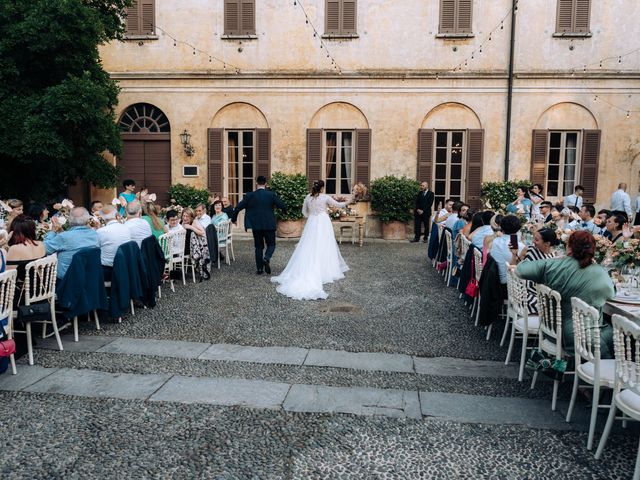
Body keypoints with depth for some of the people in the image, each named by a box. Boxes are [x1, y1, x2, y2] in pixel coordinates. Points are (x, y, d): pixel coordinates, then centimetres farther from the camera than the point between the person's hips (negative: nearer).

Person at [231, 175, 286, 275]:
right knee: (271, 244, 12)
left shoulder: (250, 195, -2)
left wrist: (234, 218, 15)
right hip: (269, 225, -1)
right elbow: (283, 206, -7)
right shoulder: (271, 195, -4)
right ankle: (267, 258, -17)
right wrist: (284, 211, 17)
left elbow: (237, 208, -2)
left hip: (256, 226, 1)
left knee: (259, 247, 13)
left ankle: (259, 268, 11)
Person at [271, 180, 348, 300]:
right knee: (323, 247, 1)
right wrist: (346, 203, 23)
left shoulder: (308, 197, 4)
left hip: (311, 223, 4)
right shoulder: (325, 197, -7)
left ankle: (309, 271, 5)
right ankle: (325, 270, 2)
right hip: (323, 223, -4)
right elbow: (337, 205, 5)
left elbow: (304, 211, 13)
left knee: (309, 247, 5)